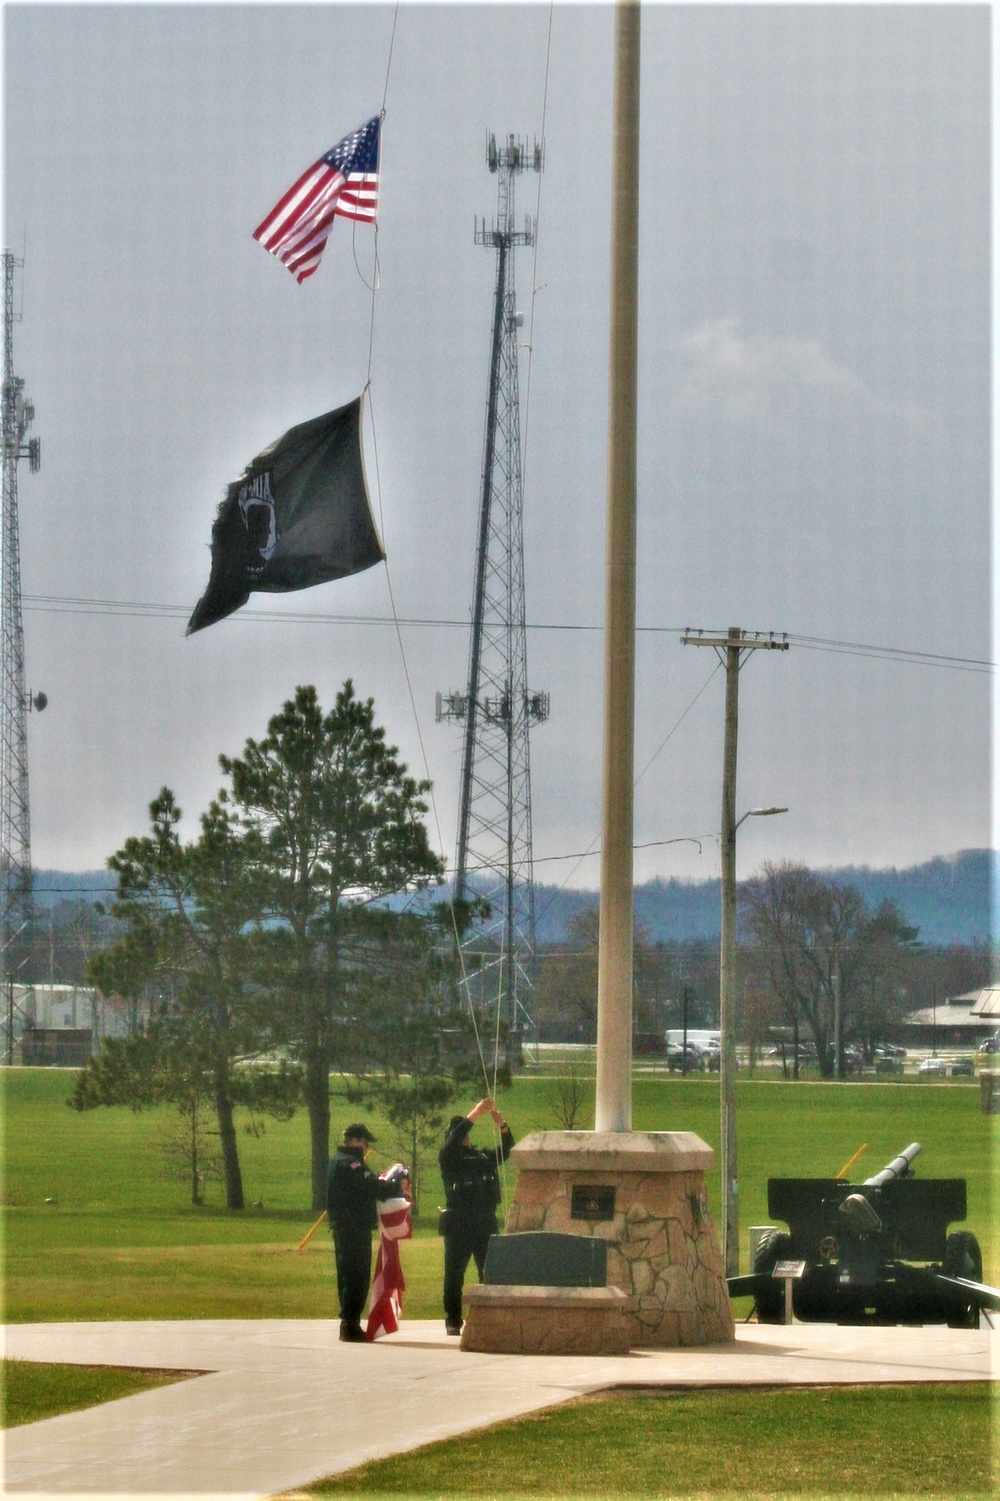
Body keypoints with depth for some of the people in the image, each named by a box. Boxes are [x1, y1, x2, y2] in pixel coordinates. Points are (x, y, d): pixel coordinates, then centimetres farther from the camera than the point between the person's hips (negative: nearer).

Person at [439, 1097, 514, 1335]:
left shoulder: (484, 1156, 18)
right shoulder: (448, 1157, 3)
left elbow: (506, 1148, 10)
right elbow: (454, 1141, -15)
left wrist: (500, 1122, -7)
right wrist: (475, 1114, -20)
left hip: (486, 1223, 4)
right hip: (459, 1224, -4)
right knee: (454, 1274, -1)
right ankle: (453, 1322, 4)